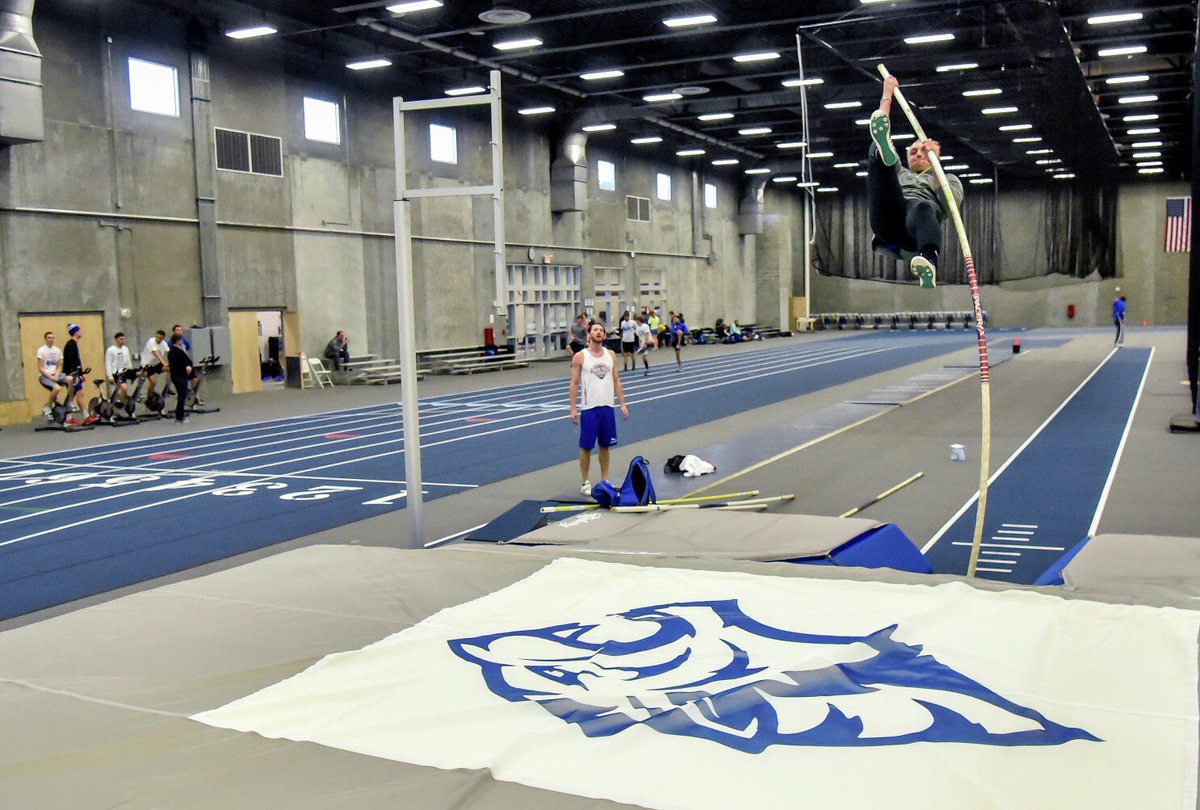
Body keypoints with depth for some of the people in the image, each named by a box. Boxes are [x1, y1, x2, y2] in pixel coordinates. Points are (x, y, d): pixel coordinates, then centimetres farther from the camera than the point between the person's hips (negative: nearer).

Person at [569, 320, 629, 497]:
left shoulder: (611, 355, 8)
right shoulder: (580, 357, -5)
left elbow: (616, 381, 12)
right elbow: (574, 384, -4)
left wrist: (622, 403, 6)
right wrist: (573, 408, -9)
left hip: (607, 406, 4)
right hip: (588, 408, -4)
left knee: (605, 446, 11)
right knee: (586, 447, 1)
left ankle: (605, 480, 21)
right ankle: (585, 483, 11)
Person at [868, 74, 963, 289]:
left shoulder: (949, 179, 34)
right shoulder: (900, 174, 43)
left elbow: (951, 203, 7)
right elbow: (879, 127, 37)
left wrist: (933, 162, 1)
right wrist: (887, 95, 36)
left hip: (916, 223, -2)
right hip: (888, 221, 2)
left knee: (924, 207, -42)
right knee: (877, 148, -14)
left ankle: (929, 263, -72)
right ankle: (884, 154, -54)